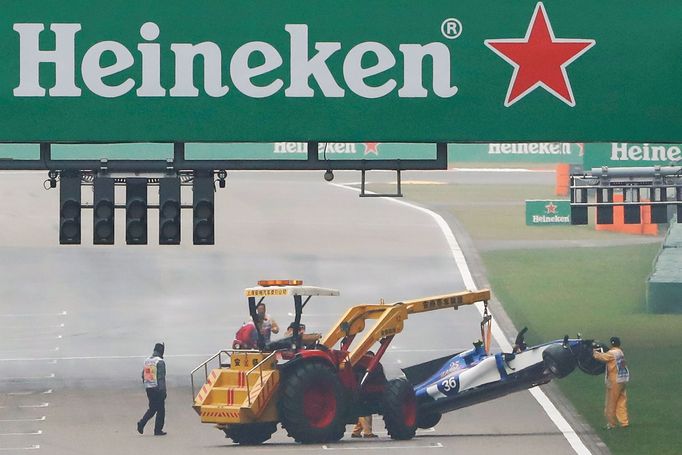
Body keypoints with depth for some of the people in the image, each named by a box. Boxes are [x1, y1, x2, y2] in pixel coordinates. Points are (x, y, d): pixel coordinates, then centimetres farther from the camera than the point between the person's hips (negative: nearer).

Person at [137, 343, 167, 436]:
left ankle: (141, 423, -1)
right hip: (157, 389, -7)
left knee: (152, 408, 17)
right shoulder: (160, 362, -12)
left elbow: (143, 376, 15)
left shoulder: (147, 361, 10)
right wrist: (163, 391, -15)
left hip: (148, 389, 7)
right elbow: (161, 377, -16)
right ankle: (158, 430, 2)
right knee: (160, 410, 3)